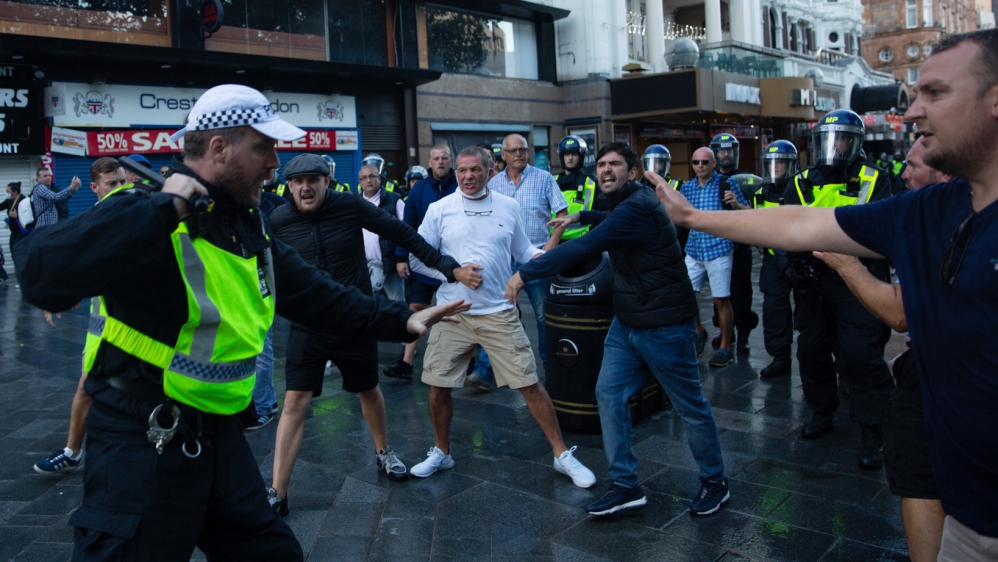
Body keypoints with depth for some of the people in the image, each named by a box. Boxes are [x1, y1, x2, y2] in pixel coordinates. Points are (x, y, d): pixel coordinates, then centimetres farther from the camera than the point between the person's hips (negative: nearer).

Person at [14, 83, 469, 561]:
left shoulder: (247, 226, 8)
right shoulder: (146, 219, -19)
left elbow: (314, 295, 14)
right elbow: (40, 275, -35)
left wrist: (401, 321, 10)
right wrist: (160, 209, -33)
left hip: (220, 438, 8)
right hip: (142, 445, -8)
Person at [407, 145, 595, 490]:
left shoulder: (508, 207, 5)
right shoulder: (440, 209, 0)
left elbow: (524, 251, 13)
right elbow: (418, 258, 2)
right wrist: (455, 272, -11)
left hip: (499, 313, 0)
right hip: (452, 315, 0)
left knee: (530, 384, -1)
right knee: (438, 387, 6)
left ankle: (562, 455, 13)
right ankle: (441, 453, 30)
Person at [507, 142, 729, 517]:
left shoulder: (637, 208, -22)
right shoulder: (623, 204, 10)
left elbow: (582, 249, -32)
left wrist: (525, 273, -28)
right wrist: (582, 216, 24)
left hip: (663, 324, -9)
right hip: (627, 321, 9)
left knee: (689, 406, 6)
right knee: (609, 394, 2)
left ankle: (715, 482, 26)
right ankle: (625, 486, 11)